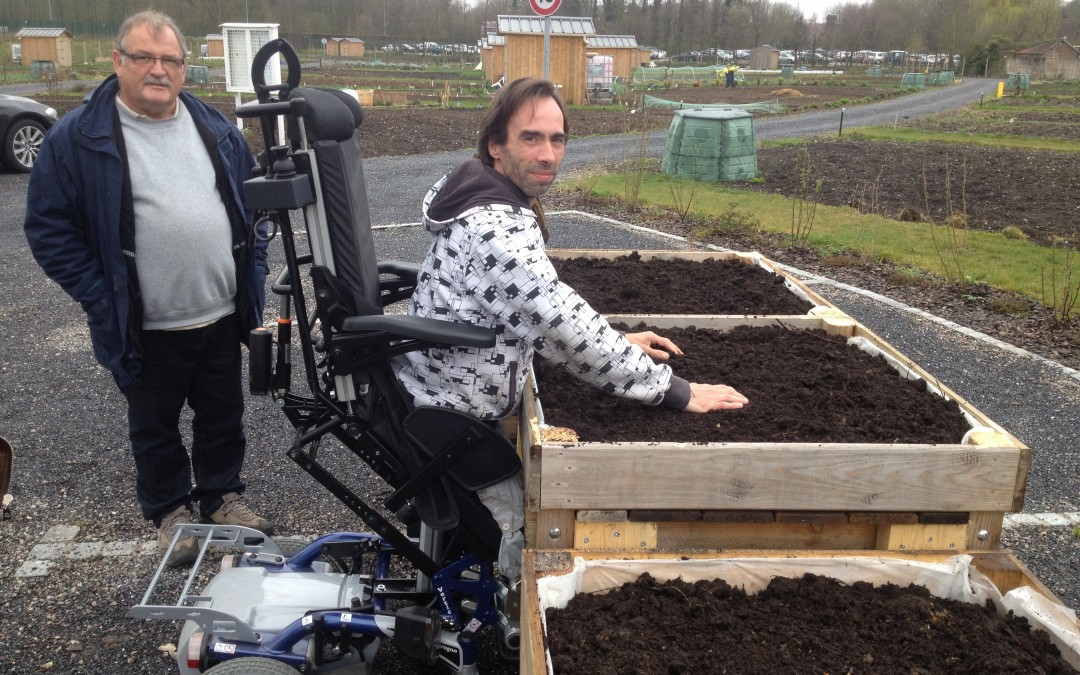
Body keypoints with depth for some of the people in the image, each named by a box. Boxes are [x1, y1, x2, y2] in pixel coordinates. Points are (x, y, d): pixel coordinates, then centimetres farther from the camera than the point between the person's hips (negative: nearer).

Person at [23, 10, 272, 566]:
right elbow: (47, 228, -7)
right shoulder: (77, 138, -9)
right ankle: (169, 509, 34)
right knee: (155, 427, 14)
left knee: (223, 417, 18)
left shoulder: (216, 130, 5)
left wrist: (253, 274, 7)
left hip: (222, 317, 4)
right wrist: (102, 300, -12)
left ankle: (222, 495, 38)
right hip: (146, 331, -3)